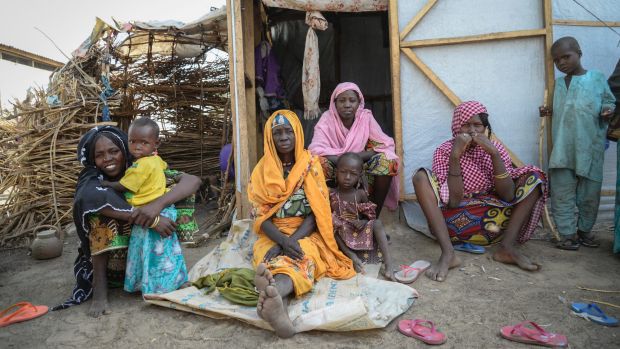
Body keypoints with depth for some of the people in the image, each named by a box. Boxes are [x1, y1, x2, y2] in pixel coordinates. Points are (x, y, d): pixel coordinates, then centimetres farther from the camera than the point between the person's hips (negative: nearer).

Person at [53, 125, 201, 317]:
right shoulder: (91, 180, -12)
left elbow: (193, 181, -23)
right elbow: (96, 199, -36)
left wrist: (158, 204, -40)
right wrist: (153, 219, -43)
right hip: (105, 258, 0)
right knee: (96, 195, -24)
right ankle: (99, 288, -19)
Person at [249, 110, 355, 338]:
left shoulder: (311, 165, 2)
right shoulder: (262, 171, 5)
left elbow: (315, 213, -5)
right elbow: (260, 216, -2)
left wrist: (292, 240, -21)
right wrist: (283, 241, -22)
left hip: (305, 234, -1)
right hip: (272, 237, 1)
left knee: (301, 256, -36)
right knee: (273, 259, -33)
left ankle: (272, 295, -69)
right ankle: (279, 307, -66)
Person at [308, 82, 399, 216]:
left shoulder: (366, 117, -8)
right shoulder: (327, 118, -11)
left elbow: (385, 145, -14)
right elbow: (316, 149, -22)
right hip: (336, 170, -1)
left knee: (387, 160, -26)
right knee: (318, 161, -32)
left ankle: (374, 214, -12)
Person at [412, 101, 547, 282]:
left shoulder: (495, 148, 2)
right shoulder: (444, 151, -5)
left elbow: (508, 196, -13)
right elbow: (453, 201, -18)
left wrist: (494, 154, -20)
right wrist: (455, 156, -24)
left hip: (492, 222, 2)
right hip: (456, 222, -2)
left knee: (534, 176, -7)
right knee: (420, 177, -22)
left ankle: (507, 246, -19)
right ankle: (448, 252, -32)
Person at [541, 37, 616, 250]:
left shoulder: (597, 78, 3)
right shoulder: (559, 83, 13)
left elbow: (610, 102, 7)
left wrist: (608, 111, -13)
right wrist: (549, 112, 3)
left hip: (590, 148, -2)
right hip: (563, 149, 2)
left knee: (590, 192, 6)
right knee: (562, 191, -1)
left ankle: (585, 230, 24)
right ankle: (568, 234, 7)